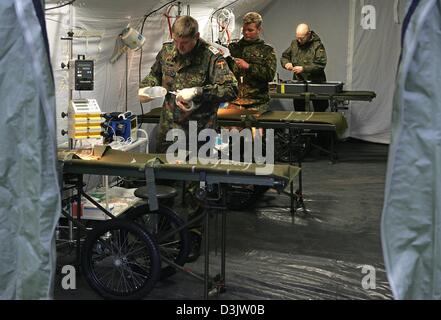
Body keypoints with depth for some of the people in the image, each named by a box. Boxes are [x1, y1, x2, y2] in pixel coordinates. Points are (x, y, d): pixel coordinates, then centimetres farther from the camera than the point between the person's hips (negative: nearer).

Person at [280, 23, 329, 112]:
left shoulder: (317, 45, -9)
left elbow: (320, 65, -17)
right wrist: (286, 63, -7)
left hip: (315, 82, -4)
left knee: (319, 111, 1)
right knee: (298, 110, 9)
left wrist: (303, 69, -23)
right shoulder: (294, 43, 7)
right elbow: (284, 57, 17)